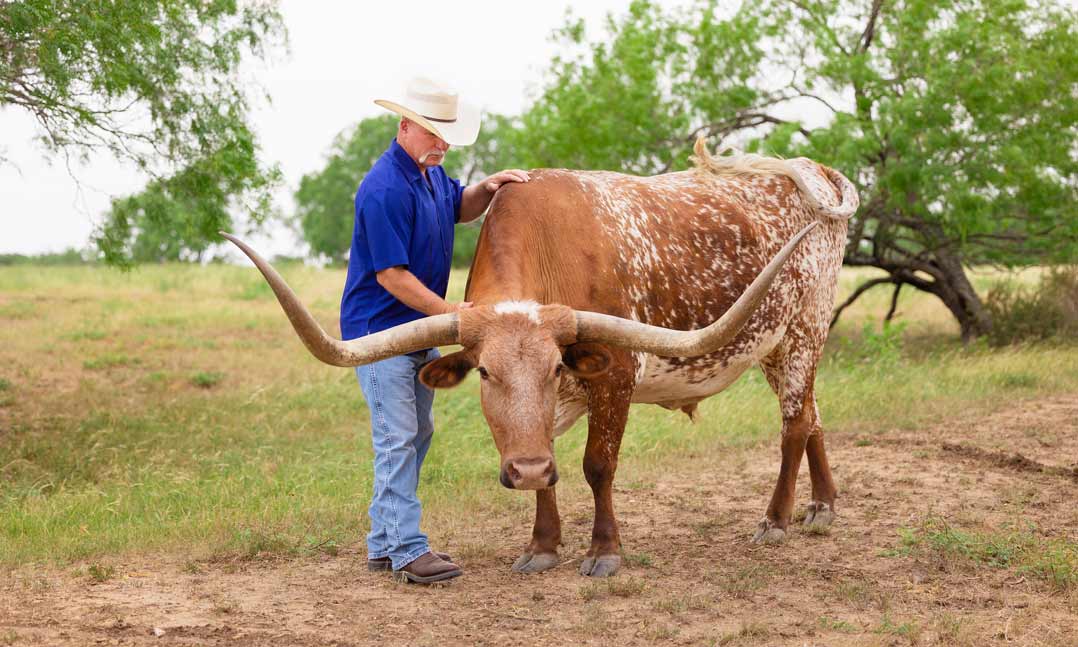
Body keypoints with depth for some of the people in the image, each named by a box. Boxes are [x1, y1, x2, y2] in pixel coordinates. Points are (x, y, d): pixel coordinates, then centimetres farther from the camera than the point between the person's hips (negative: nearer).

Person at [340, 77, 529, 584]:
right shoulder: (385, 190, -22)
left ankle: (384, 542, 22)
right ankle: (406, 552, -7)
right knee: (397, 440, -9)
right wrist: (448, 311, -21)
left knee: (417, 435, 14)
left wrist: (488, 188, 6)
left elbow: (460, 208, 27)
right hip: (379, 330, -10)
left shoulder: (430, 172, 8)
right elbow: (391, 275, -23)